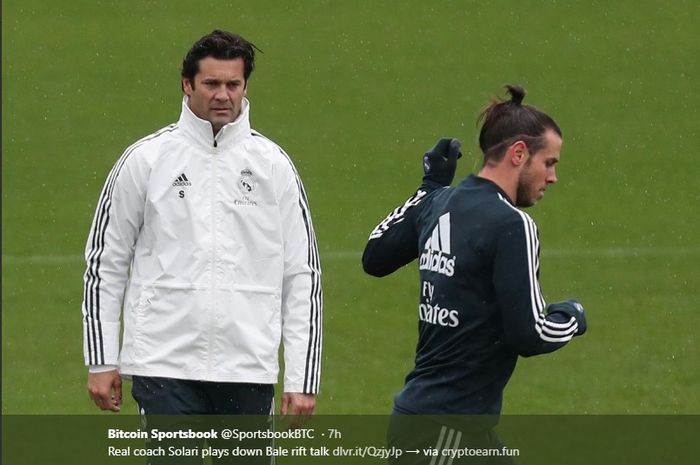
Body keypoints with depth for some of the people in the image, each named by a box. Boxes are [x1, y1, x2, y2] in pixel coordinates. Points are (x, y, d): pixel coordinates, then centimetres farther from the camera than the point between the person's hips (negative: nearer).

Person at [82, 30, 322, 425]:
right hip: (164, 365, -2)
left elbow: (303, 276, 6)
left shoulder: (274, 165, 6)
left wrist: (303, 380, 0)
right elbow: (104, 261, 8)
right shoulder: (147, 159, 2)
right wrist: (102, 362, 3)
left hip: (249, 370, 2)